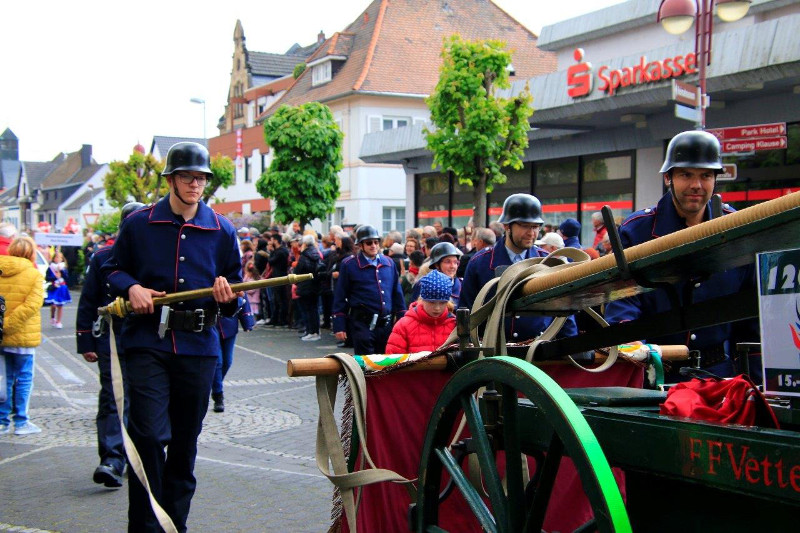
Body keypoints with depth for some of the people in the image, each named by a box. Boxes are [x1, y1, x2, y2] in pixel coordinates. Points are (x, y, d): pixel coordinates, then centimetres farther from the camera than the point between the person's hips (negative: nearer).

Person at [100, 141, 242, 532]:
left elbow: (235, 290, 12)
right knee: (148, 434, -12)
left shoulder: (222, 231, 7)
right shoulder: (138, 224, 3)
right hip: (147, 342, -2)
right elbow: (113, 268, 14)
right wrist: (131, 287, -7)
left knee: (185, 442, 10)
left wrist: (228, 296, -12)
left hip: (199, 345, 2)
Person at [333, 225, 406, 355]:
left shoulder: (388, 263, 10)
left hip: (386, 324, 5)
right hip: (362, 323, -5)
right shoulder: (349, 265, -3)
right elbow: (340, 298, -2)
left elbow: (397, 294, 16)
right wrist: (339, 326, -7)